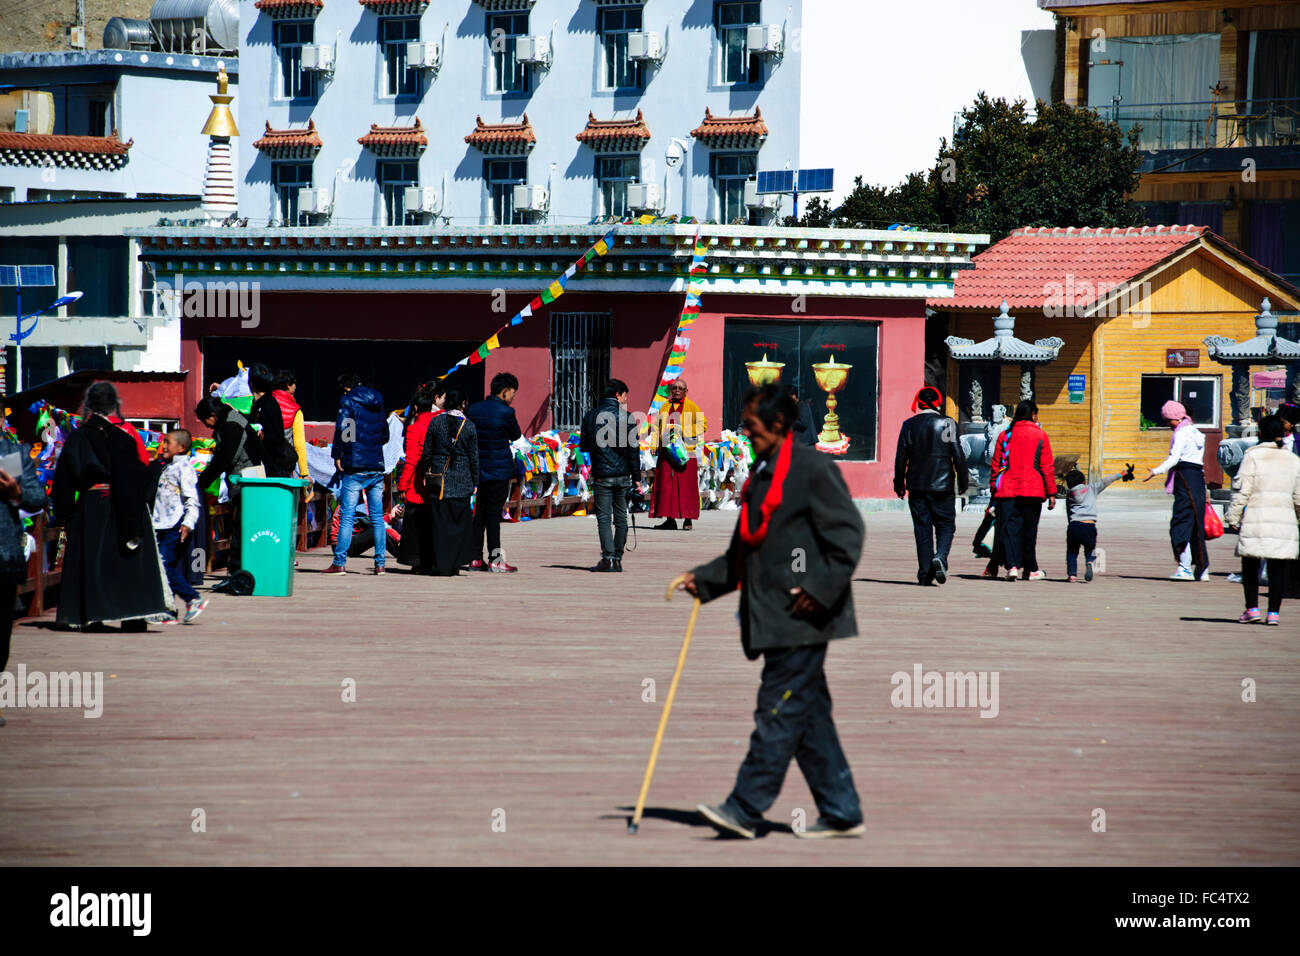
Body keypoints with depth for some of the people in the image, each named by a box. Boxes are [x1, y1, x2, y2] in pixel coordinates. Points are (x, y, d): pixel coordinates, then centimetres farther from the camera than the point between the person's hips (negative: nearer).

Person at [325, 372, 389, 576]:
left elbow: (342, 429, -13)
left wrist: (337, 456, -5)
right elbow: (385, 435, 22)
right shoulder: (377, 403, 15)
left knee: (346, 515, -6)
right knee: (377, 516, 8)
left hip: (356, 466, -6)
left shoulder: (348, 401, -2)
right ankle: (380, 563, 5)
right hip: (377, 466, 6)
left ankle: (340, 562, -10)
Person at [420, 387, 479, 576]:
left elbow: (426, 453, 2)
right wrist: (475, 483, 8)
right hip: (461, 480, -1)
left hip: (438, 476, 1)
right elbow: (474, 458, 0)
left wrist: (424, 476, 13)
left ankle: (440, 566, 3)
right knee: (459, 523, 7)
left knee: (439, 522, 4)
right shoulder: (469, 426, -4)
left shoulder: (435, 422, -2)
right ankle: (454, 565, 3)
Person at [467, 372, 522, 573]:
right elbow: (516, 435, 1)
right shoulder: (505, 412, -14)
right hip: (499, 471, -6)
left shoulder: (474, 409, 6)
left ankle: (476, 558, 12)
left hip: (479, 471, 6)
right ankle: (495, 560, -2)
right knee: (493, 513, -4)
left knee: (480, 513, 11)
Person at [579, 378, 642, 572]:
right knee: (621, 518, 9)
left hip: (601, 475, 0)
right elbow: (633, 449, -3)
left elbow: (584, 447, 10)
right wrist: (636, 477, 2)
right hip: (623, 475, 0)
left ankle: (608, 558, -12)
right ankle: (617, 559, 10)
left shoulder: (590, 416, 3)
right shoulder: (625, 416, -4)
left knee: (604, 518, -1)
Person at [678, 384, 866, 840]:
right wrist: (704, 579, 13)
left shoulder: (813, 468, -9)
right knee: (808, 716, 9)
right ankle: (842, 812, 12)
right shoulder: (762, 475, 18)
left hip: (802, 618, -9)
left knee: (778, 711, -8)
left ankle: (745, 809, -9)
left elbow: (847, 535, -13)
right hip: (775, 620, 9)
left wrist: (820, 589, -19)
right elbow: (744, 552, 24)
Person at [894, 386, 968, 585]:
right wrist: (963, 482, 5)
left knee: (922, 528, 6)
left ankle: (925, 573, 3)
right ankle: (940, 556, -19)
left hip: (917, 486, 2)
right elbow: (958, 456, -5)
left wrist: (899, 484, 11)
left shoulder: (909, 425, 0)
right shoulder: (948, 424, -4)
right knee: (946, 524, 8)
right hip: (942, 486, -2)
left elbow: (901, 458, 2)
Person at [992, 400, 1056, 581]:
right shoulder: (1040, 435, 2)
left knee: (1010, 528, -1)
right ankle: (1030, 570, 15)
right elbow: (1047, 467, 0)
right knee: (1029, 530, 7)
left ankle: (1012, 566, -18)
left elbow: (996, 465, 11)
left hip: (1008, 490, 2)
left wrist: (994, 490, 17)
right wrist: (1051, 493, 3)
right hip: (1033, 490, -2)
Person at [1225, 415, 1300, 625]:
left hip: (1256, 519, -3)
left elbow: (1242, 491, -7)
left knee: (1250, 565, 9)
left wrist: (1233, 517, -2)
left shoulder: (1252, 456, -4)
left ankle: (1252, 608, 4)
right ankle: (1273, 611, 1)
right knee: (1278, 568, 5)